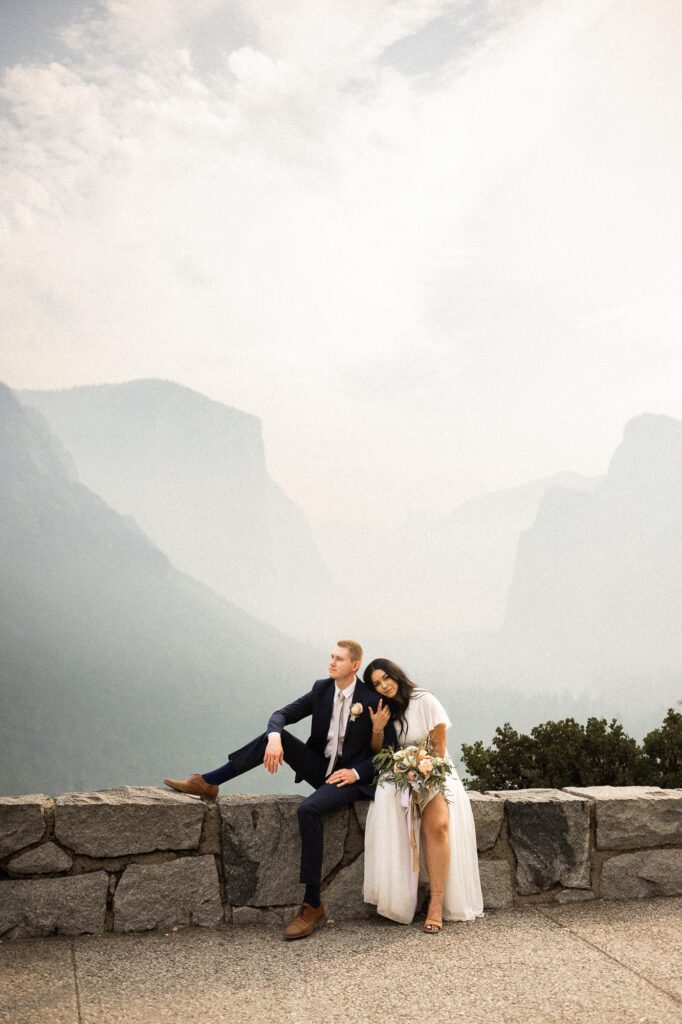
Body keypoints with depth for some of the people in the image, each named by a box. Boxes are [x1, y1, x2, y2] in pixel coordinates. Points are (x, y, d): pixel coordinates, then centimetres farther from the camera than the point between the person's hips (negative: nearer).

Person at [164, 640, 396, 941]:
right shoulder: (321, 689, 2)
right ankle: (208, 782, -11)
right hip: (320, 768, 6)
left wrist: (357, 772, -21)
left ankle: (312, 904, -27)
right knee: (274, 736, -15)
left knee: (308, 809, -34)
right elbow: (281, 715, -2)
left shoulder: (372, 700, -13)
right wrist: (274, 737, -25)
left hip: (351, 778, -6)